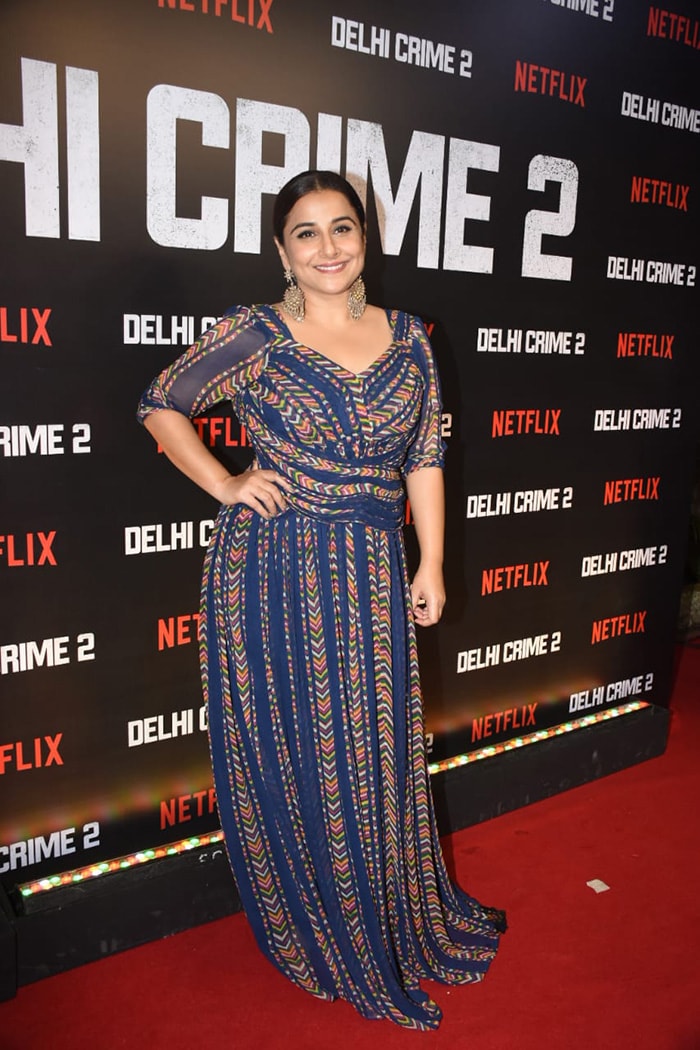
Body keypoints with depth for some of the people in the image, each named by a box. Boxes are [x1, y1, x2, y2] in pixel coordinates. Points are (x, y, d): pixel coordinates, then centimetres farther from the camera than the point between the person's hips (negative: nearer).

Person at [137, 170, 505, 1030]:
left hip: (371, 576, 3)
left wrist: (430, 565, 5)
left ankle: (399, 924, 40)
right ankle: (315, 934, 34)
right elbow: (160, 404, 6)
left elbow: (425, 458, 8)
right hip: (271, 571, -3)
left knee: (377, 756, 15)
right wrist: (225, 485, -4)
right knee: (287, 757, 10)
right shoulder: (252, 336, -4)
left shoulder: (405, 338, 6)